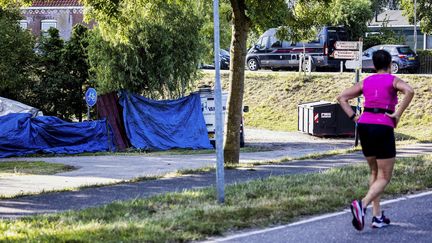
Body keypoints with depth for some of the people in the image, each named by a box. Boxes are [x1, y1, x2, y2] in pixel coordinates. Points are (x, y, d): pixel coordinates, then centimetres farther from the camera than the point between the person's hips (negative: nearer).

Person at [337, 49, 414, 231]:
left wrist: (354, 118, 7)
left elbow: (342, 97, 12)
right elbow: (409, 91, -20)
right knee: (384, 178, 1)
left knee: (375, 172, 20)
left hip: (364, 126, 5)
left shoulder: (366, 82, 14)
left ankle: (377, 216, 15)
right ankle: (362, 204, -25)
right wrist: (397, 115, -14)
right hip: (383, 128, -5)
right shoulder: (393, 80, 1)